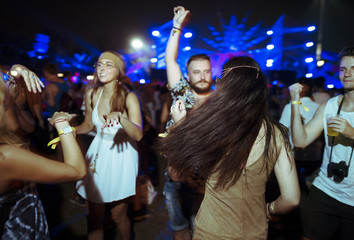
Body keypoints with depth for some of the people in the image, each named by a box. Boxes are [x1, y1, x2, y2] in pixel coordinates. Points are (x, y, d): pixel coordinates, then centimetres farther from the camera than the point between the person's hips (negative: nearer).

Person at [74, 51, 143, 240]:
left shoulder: (129, 97, -13)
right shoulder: (91, 94, -1)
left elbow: (138, 135, -24)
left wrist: (119, 117, -40)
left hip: (121, 155, -3)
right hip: (98, 153, 3)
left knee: (118, 215, 11)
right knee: (94, 216, 11)